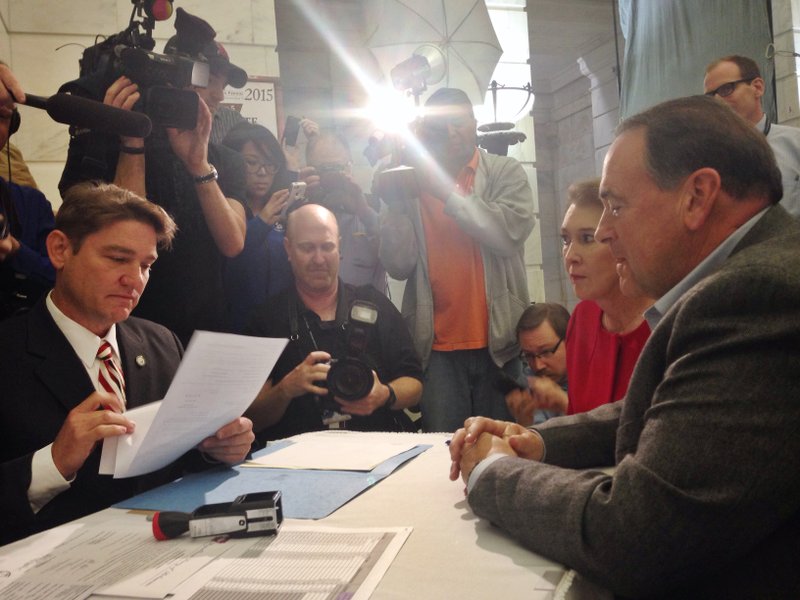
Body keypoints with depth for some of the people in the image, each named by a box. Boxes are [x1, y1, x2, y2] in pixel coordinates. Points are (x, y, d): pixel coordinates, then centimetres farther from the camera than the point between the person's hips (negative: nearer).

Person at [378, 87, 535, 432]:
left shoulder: (505, 173, 6)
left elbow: (510, 233, -14)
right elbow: (398, 266, -1)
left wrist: (447, 191, -15)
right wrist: (394, 206, -13)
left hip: (498, 341, 0)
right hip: (437, 346, 0)